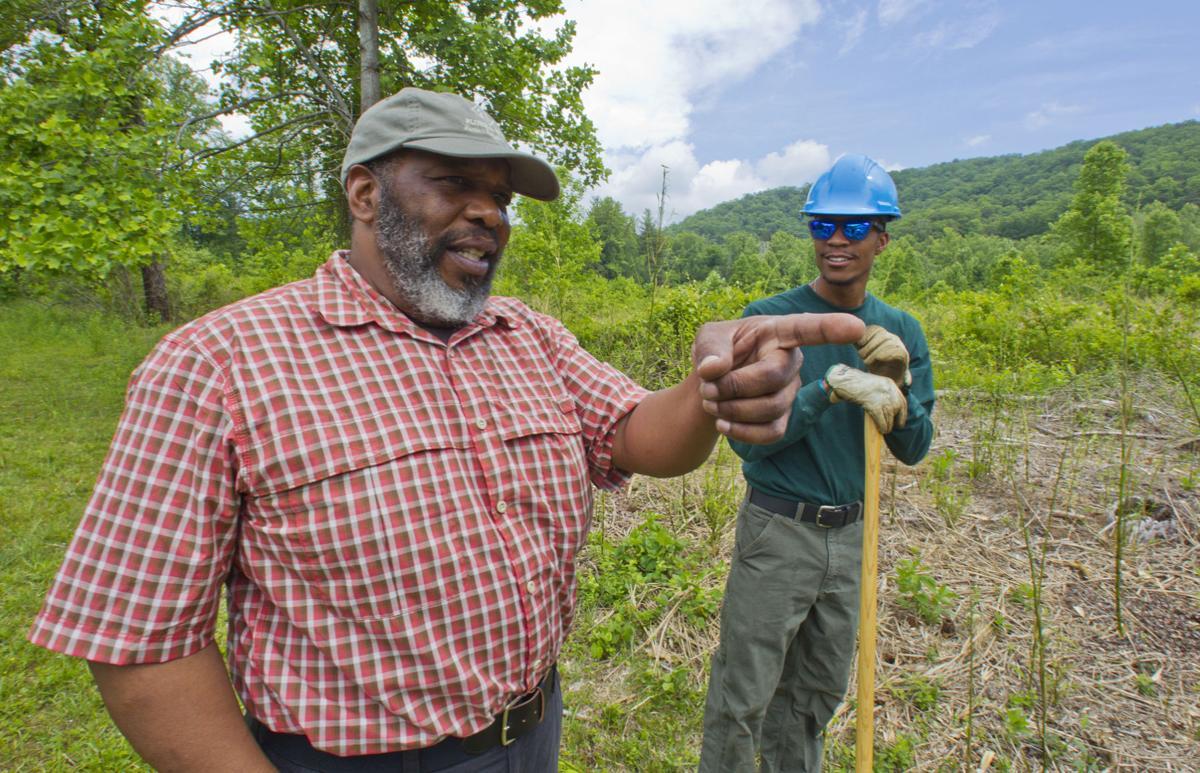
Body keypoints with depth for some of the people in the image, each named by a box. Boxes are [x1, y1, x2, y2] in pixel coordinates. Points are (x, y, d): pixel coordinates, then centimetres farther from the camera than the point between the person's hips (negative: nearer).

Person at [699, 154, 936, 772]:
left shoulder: (901, 332, 3)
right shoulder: (770, 319, -12)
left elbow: (914, 449, 2)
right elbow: (748, 436, -19)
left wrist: (896, 384, -15)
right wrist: (831, 386, -28)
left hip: (854, 534, 5)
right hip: (778, 532, -5)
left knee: (819, 691, 22)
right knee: (744, 697, 6)